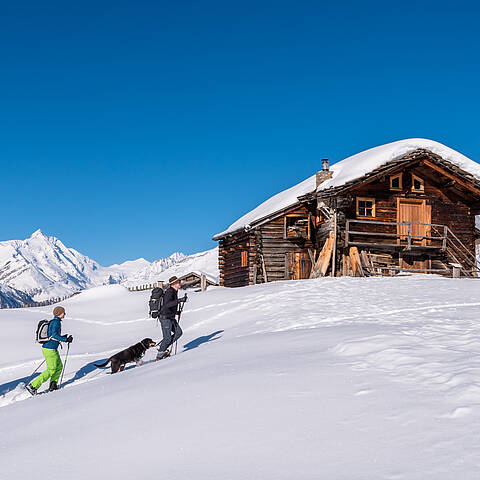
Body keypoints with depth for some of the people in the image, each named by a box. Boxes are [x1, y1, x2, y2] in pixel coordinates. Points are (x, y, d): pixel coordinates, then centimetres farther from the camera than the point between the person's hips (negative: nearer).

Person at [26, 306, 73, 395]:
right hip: (50, 349, -10)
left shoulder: (52, 321, 15)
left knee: (59, 366, 16)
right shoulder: (56, 322, -15)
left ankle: (53, 385, 15)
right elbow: (54, 335, -26)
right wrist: (66, 340, -21)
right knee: (51, 370, -4)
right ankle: (33, 386, -4)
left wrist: (62, 337, 20)